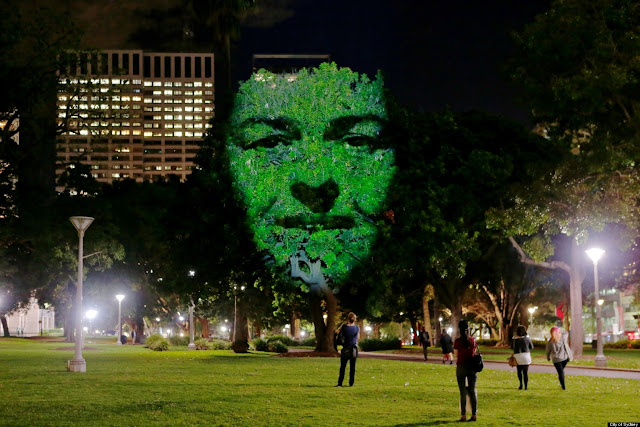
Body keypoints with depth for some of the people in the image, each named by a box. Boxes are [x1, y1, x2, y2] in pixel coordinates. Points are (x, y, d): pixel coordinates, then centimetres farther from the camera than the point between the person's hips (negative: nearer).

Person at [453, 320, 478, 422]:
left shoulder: (457, 341, -9)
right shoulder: (473, 340, 0)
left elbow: (456, 356, -3)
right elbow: (474, 354, 5)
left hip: (461, 366, -3)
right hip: (472, 367, 3)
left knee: (463, 392, 0)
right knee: (472, 391, 8)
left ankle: (463, 415, 0)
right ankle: (474, 415, 8)